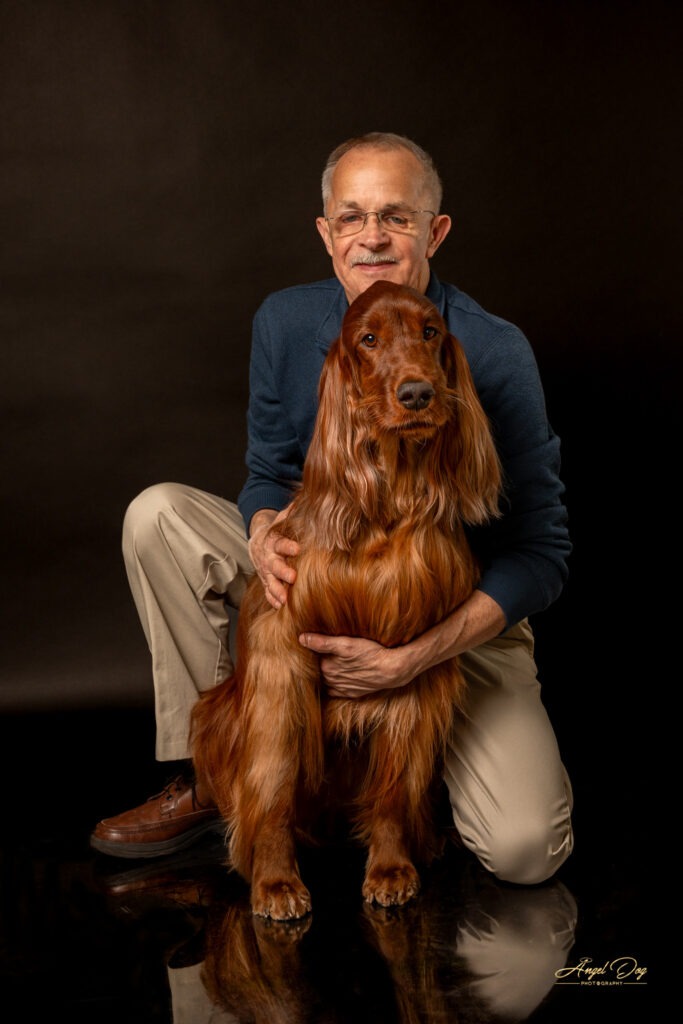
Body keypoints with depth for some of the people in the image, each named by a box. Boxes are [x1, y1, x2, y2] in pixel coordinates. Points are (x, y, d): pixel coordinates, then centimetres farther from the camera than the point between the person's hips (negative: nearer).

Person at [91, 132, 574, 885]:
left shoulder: (493, 356, -21)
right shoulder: (287, 322, -9)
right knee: (157, 516, -16)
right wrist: (265, 535, -23)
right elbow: (269, 473, 3)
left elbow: (541, 555, -19)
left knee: (524, 850, -22)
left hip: (461, 614, -3)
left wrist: (409, 661, -30)